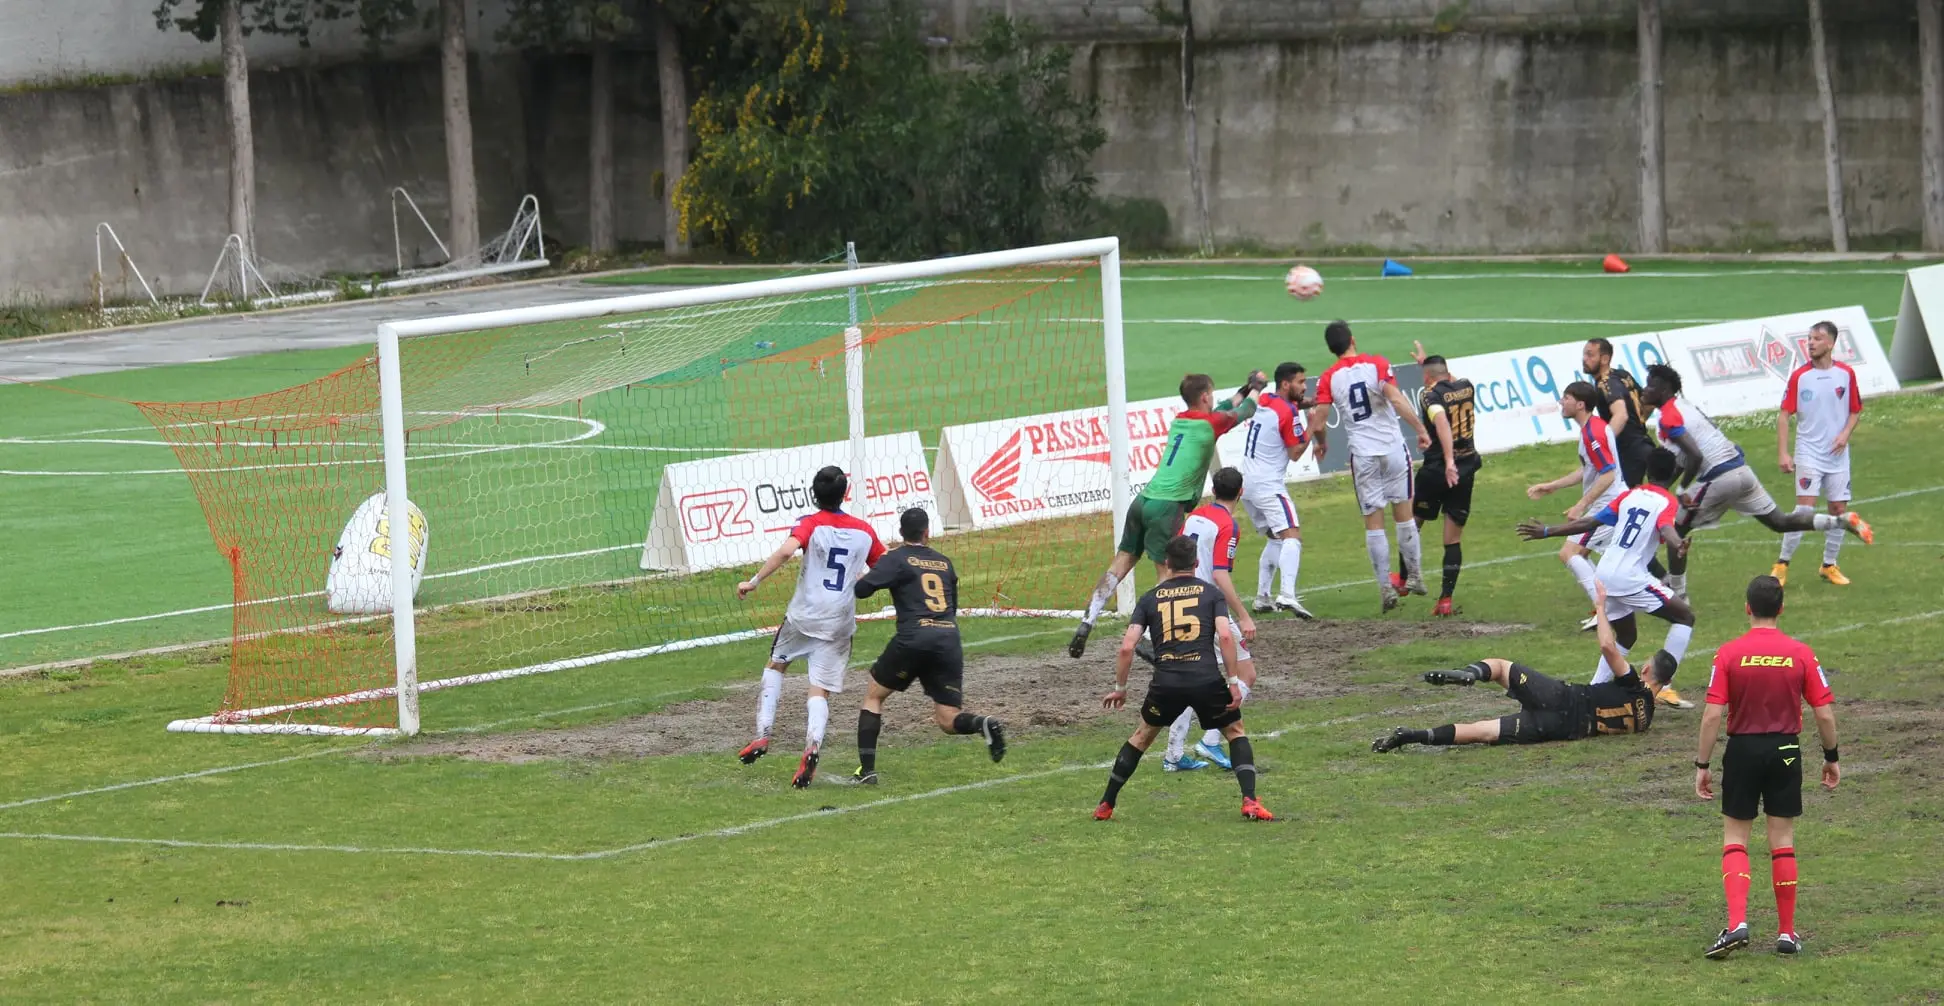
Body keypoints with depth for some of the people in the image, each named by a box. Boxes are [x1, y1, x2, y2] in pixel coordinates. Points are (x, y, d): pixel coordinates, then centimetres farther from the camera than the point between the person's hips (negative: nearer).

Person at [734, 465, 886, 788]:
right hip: (839, 625, 2)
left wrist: (754, 581, -21)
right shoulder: (864, 532, 5)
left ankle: (762, 735, 15)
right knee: (820, 692, 0)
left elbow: (786, 550, -25)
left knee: (775, 665, 24)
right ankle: (813, 745, -27)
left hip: (803, 616, -2)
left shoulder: (811, 525, -6)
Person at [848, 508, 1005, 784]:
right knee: (948, 721, 6)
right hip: (949, 641, 4)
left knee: (874, 697, 16)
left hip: (913, 639, -4)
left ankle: (866, 769, 5)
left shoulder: (896, 559, 4)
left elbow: (862, 589, -6)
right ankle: (984, 724, -27)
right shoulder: (945, 563, 21)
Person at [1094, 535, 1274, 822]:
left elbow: (1126, 647, 6)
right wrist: (1234, 682, -3)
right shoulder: (1210, 592, 10)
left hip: (1166, 682, 1)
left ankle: (1106, 805, 25)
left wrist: (1120, 688, 17)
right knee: (1235, 732, 20)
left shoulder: (1150, 598, 14)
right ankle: (1250, 801, 3)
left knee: (1143, 735, 24)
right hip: (1207, 679, -1)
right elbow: (1225, 636, -6)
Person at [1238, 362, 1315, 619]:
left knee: (1276, 539, 22)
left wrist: (1303, 403, 16)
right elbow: (1296, 453, -8)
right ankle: (1287, 595, -38)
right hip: (1269, 486, -9)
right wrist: (1312, 425, -4)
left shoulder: (1263, 401, 11)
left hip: (1247, 484, 9)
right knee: (1292, 537, -18)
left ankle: (1263, 597, 19)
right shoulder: (1287, 412, -13)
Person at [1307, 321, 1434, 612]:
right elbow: (1396, 400, -16)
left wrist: (1321, 444, 16)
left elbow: (1317, 424, -4)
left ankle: (1385, 588, 0)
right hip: (1393, 447, 0)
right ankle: (1414, 576, 18)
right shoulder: (1377, 365, -4)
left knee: (1373, 522, 4)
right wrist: (1421, 429, -12)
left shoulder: (1328, 378, -1)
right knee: (1403, 513, 13)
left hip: (1362, 454, 0)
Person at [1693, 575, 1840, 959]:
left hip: (1743, 751, -1)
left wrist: (1702, 765, -4)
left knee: (1735, 840, 7)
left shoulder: (1729, 654, -8)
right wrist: (1831, 758, 12)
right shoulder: (1801, 654, -4)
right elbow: (1824, 714, -2)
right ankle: (1786, 932, 13)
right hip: (1786, 752, 1)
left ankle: (1737, 924, -9)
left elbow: (1713, 715, -11)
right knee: (1782, 842, 10)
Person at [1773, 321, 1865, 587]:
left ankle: (1829, 565, 18)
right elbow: (1785, 415, -4)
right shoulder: (1799, 376, -5)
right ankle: (1781, 565, -5)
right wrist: (1782, 453, -11)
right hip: (1808, 453, -3)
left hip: (1838, 454, 3)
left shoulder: (1846, 374, 0)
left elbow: (1855, 411, 10)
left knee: (1838, 509, 3)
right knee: (1805, 509, -13)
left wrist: (1845, 433, -9)